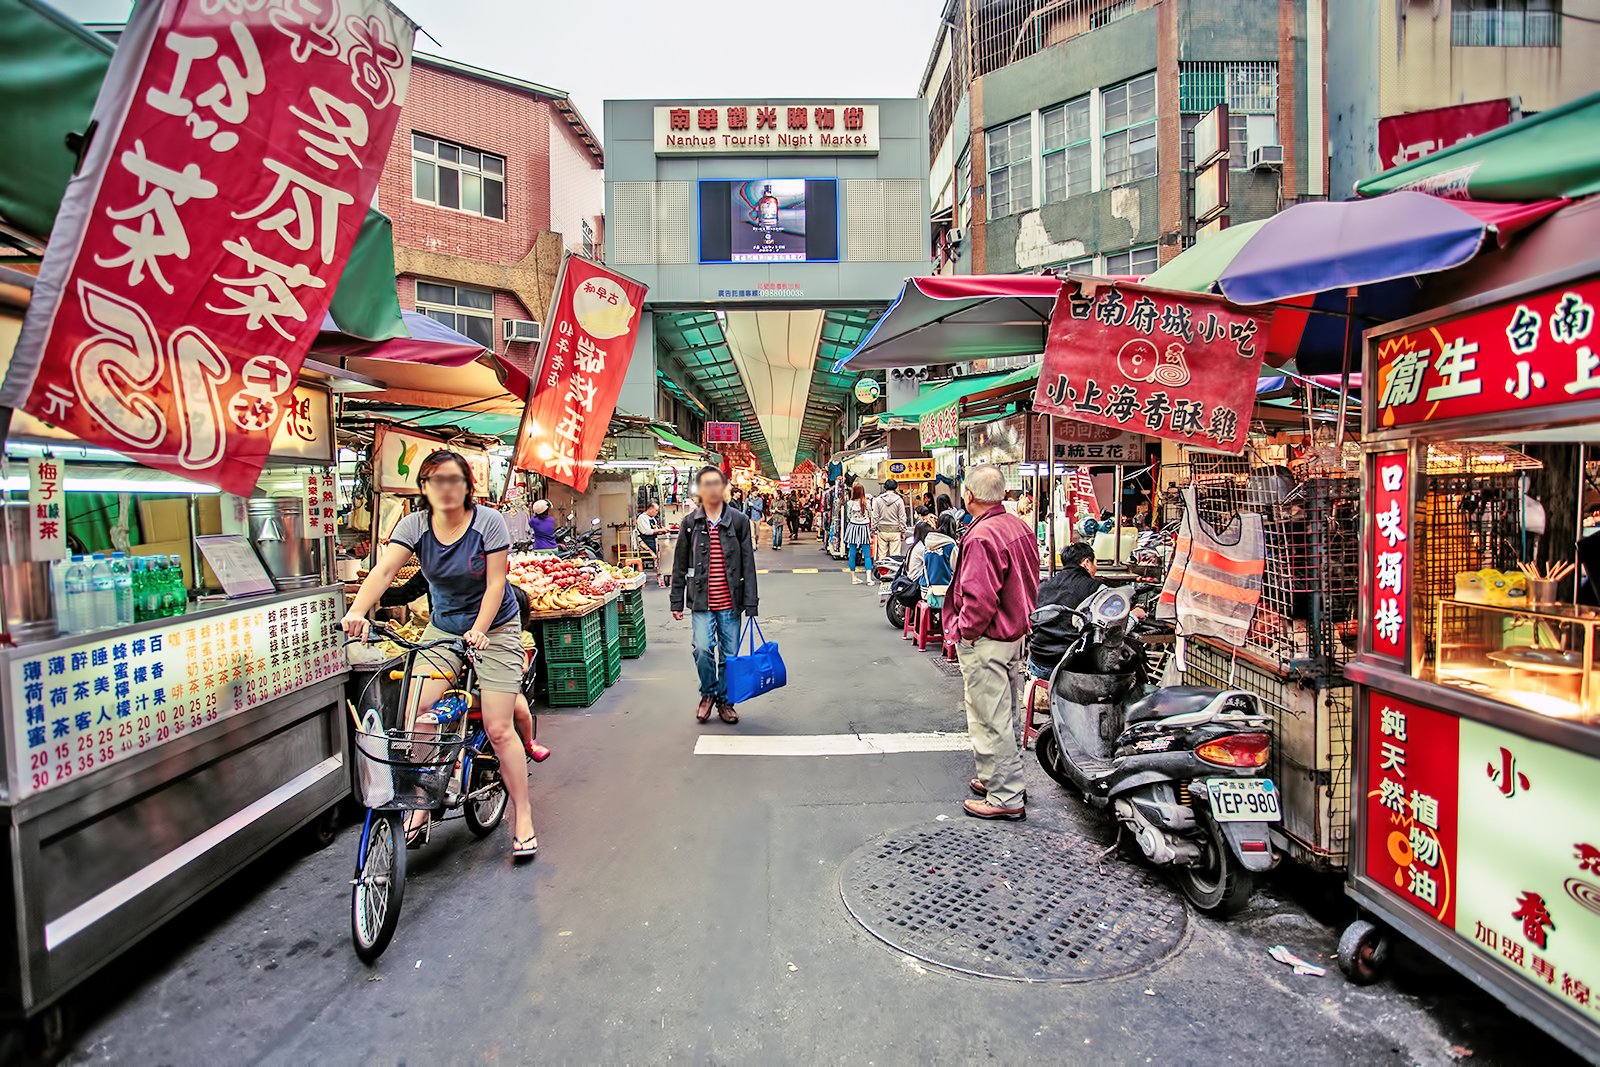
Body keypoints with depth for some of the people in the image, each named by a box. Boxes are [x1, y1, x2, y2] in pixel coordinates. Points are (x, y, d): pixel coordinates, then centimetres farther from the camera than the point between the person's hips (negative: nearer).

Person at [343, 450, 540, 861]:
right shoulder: (414, 525, -5)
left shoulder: (488, 522, -14)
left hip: (494, 628, -4)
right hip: (442, 627, 4)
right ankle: (420, 809, 13)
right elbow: (385, 569, -19)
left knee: (498, 728, -7)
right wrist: (357, 611, -36)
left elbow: (495, 583, -16)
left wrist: (478, 630, -27)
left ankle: (523, 818, 8)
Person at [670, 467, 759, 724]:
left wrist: (750, 603, -4)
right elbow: (680, 565, 7)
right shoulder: (690, 523, 4)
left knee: (729, 654, 7)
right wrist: (677, 602, 5)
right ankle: (708, 693, 14)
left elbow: (748, 564, 0)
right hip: (701, 601, 0)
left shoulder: (738, 520, 1)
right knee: (703, 649, -13)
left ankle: (724, 700, 28)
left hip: (730, 602, 0)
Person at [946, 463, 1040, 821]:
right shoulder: (1020, 527, 7)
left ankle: (1005, 798, 11)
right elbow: (1029, 584, 14)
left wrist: (965, 631, -14)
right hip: (1014, 634, 10)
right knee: (1003, 714, 21)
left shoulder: (981, 536, -23)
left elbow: (979, 597, -28)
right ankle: (1000, 779, 36)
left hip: (985, 640, -10)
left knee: (990, 719, 1)